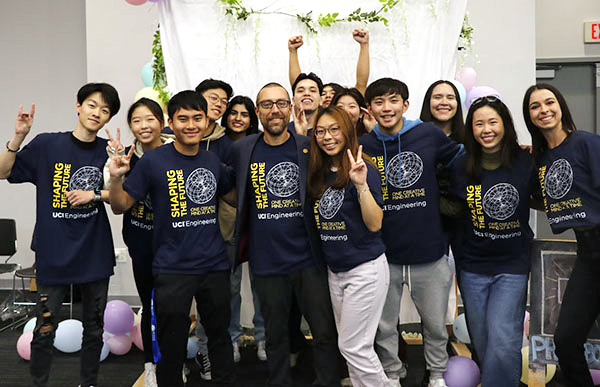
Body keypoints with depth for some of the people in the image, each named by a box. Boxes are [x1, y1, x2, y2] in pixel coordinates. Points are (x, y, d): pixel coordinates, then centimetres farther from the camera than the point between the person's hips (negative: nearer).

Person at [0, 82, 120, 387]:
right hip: (54, 255, -2)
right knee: (45, 330, 3)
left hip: (95, 255, 2)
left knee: (94, 328, 14)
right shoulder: (47, 144, -4)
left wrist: (94, 195, -11)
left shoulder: (108, 151, 1)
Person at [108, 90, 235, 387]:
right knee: (172, 346, 8)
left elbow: (234, 196, 21)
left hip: (215, 265, 4)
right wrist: (116, 178, -22)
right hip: (172, 270, -4)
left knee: (220, 337, 18)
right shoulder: (153, 160, -8)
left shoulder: (213, 162, 5)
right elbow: (120, 207, -5)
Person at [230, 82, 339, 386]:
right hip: (267, 264, 1)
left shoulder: (309, 147, -1)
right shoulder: (242, 150, 2)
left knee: (326, 332, 7)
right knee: (275, 335, 15)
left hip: (309, 260, 0)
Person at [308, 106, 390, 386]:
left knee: (354, 346, -2)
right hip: (334, 269, 7)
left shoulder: (361, 169, -14)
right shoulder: (319, 173, 6)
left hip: (365, 269, -7)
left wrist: (361, 184, -31)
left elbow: (375, 225, -17)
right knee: (347, 343, 16)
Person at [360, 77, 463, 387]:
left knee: (435, 324, 16)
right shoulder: (363, 146, -3)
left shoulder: (429, 134, -4)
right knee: (385, 327, 15)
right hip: (384, 255, 0)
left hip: (429, 252, 0)